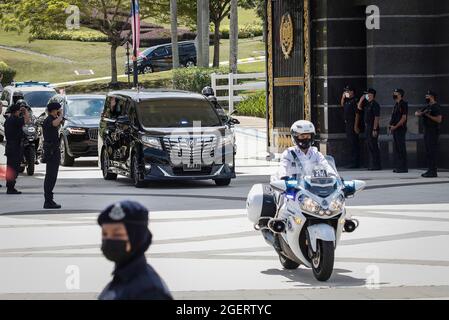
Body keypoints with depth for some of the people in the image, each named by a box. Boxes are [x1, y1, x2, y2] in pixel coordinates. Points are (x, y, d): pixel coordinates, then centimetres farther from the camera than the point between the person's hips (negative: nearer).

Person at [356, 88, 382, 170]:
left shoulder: (375, 105, -14)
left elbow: (377, 118, -19)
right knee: (369, 145, 11)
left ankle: (376, 165, -5)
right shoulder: (367, 104, 12)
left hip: (373, 127, -9)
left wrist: (375, 129, -23)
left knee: (374, 146, -7)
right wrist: (362, 99, 10)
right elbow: (359, 107, 24)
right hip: (367, 126, 9)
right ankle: (372, 164, 16)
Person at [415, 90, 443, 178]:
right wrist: (422, 113, -4)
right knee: (428, 151, 11)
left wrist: (428, 115, -18)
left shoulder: (436, 107, -10)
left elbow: (439, 120, -18)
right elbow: (416, 113, 17)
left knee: (432, 151, -10)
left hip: (433, 132, -10)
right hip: (427, 131, 10)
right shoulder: (427, 107, 18)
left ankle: (433, 171, -11)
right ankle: (430, 170, 16)